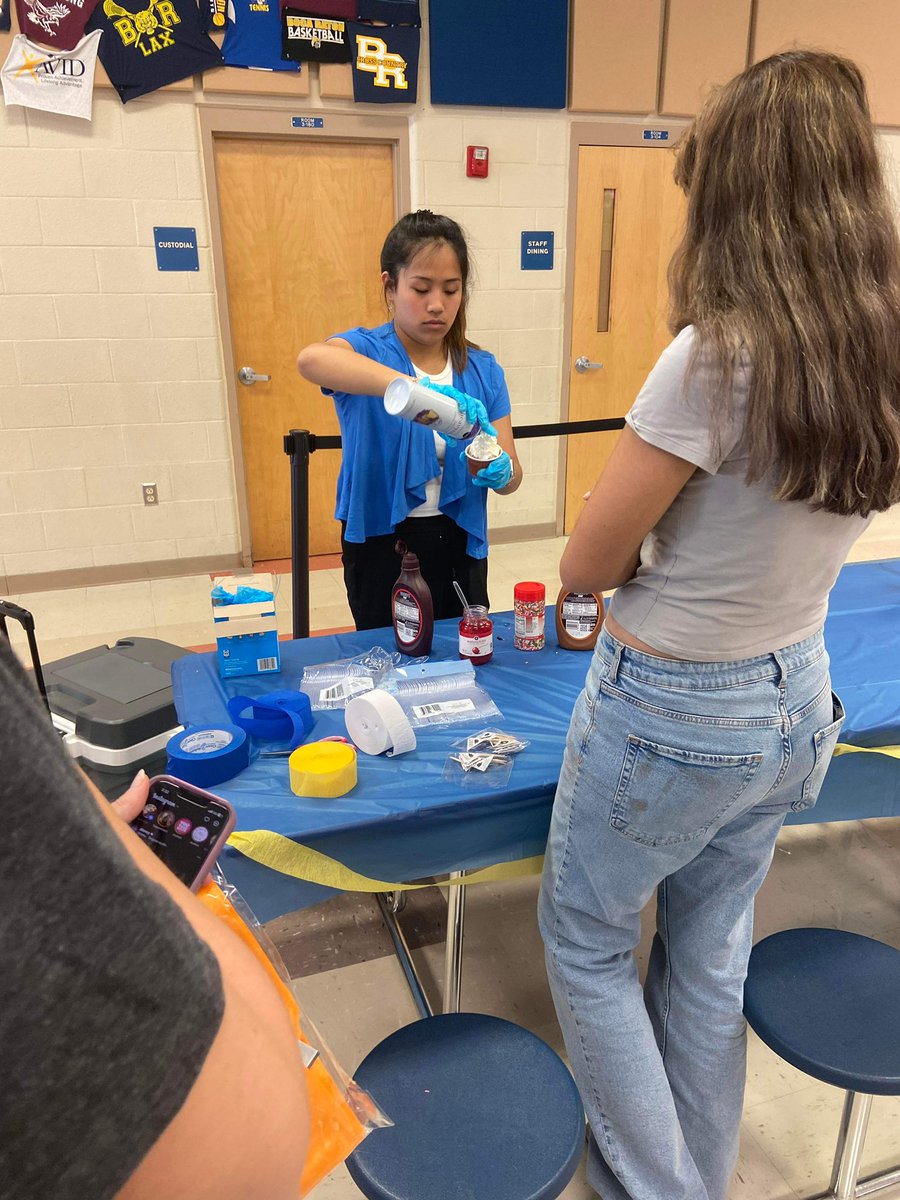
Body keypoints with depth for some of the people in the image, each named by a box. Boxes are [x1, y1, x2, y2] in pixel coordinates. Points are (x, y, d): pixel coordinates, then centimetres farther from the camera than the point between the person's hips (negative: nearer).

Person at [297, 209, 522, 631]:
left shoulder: (483, 370, 0)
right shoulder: (366, 351, -10)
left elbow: (511, 474, -1)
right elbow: (311, 359, -34)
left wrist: (500, 472, -25)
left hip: (458, 545, 3)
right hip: (380, 545, -3)